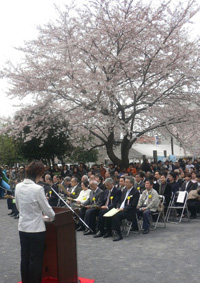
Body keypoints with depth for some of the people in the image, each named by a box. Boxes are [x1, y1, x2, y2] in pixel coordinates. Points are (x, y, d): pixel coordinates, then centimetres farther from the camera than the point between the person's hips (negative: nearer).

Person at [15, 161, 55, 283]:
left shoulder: (18, 187, -1)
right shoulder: (37, 189, -21)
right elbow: (47, 209, -12)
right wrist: (53, 217, 7)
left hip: (23, 227, 6)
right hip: (36, 229, -6)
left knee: (25, 258, 16)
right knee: (35, 259, 6)